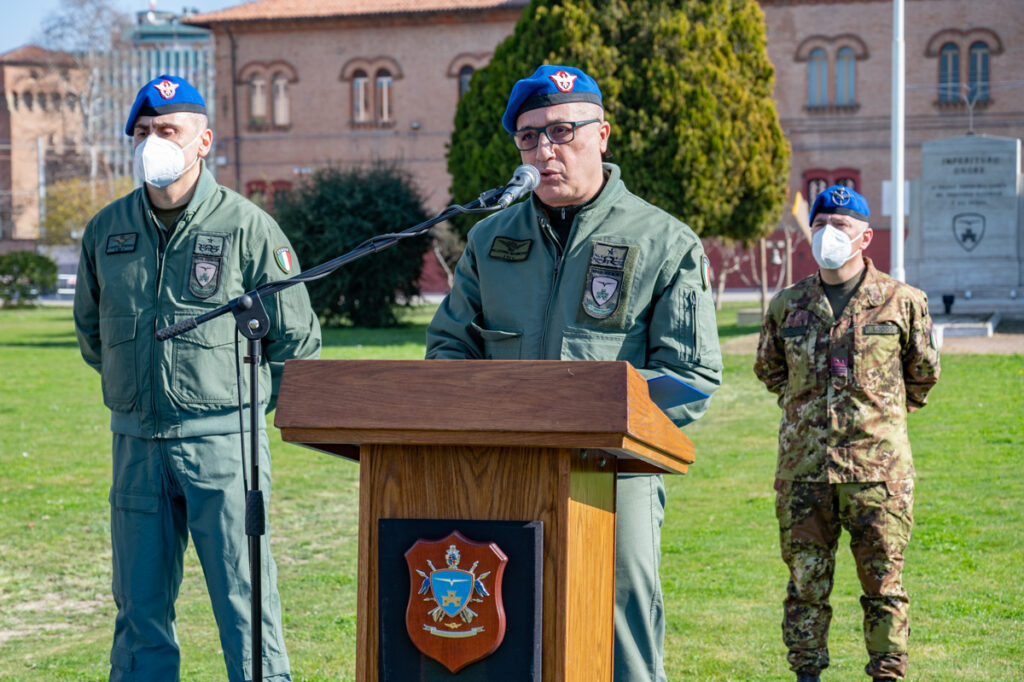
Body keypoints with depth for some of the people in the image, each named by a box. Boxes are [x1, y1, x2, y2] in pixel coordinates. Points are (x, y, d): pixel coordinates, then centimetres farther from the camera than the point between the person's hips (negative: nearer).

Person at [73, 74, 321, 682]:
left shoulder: (246, 227, -4)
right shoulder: (107, 230, 8)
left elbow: (298, 340, 2)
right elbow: (90, 329, 24)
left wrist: (241, 403, 4)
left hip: (221, 442, -4)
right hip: (136, 444, 4)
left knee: (245, 600, -2)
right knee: (140, 606, 10)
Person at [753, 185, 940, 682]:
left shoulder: (902, 301, 1)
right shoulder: (788, 304, 8)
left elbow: (924, 372, 14)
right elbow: (768, 368, 23)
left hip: (878, 465, -2)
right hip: (803, 465, 2)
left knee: (882, 581, 3)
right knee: (806, 580, 6)